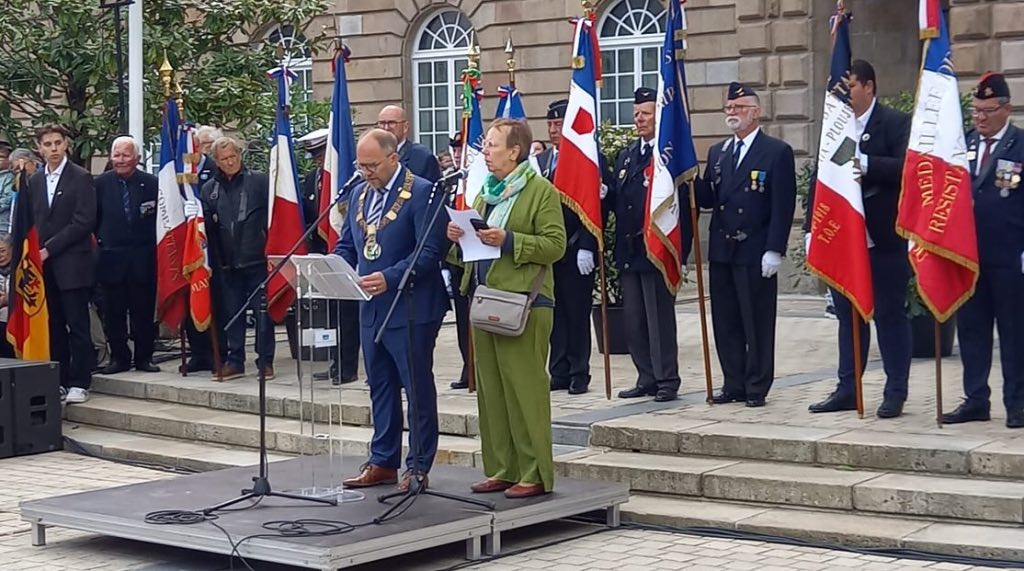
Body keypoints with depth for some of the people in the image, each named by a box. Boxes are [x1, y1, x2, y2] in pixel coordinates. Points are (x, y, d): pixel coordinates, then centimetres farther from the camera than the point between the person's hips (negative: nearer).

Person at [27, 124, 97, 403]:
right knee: (54, 326, 8)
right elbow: (32, 221, 17)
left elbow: (84, 222, -11)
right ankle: (59, 381, 13)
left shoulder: (81, 178, -4)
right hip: (45, 265, 5)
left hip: (72, 264, -5)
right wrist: (34, 251, 0)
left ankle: (79, 383, 1)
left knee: (77, 325, -3)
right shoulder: (34, 181, 14)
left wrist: (49, 249, -12)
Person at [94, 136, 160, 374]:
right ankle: (119, 357, 14)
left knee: (144, 312, 4)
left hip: (143, 260, -1)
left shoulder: (151, 183, -1)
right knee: (113, 313, 4)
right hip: (111, 258, 1)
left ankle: (144, 357, 14)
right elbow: (93, 220, 8)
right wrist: (98, 241, 1)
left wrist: (153, 246, -4)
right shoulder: (101, 184, 3)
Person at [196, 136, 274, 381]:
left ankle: (265, 361, 8)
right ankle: (235, 360, 17)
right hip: (227, 262, 4)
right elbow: (206, 226, 12)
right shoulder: (209, 189, 10)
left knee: (263, 311, 1)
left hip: (257, 259, -4)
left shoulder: (259, 181, -1)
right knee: (231, 313, 9)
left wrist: (272, 249, -10)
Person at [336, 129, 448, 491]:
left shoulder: (421, 193, -11)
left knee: (417, 388, 2)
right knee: (380, 387, 14)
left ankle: (418, 466, 9)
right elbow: (346, 246, 19)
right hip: (371, 309, 8)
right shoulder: (359, 194, 13)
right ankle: (383, 462, 23)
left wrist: (390, 278, -28)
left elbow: (429, 251, -17)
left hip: (410, 309, -8)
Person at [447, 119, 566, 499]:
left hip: (523, 302, -8)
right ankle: (501, 469, 18)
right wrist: (460, 236, 5)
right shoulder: (486, 192, 18)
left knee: (525, 389, -6)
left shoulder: (541, 191, -6)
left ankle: (534, 474, 1)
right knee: (491, 389, 10)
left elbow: (555, 245, -13)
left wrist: (509, 240, -20)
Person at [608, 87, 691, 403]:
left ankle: (667, 381, 6)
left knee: (660, 317, -3)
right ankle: (646, 378, 19)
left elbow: (686, 204, -12)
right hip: (628, 251, 8)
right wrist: (604, 194, -4)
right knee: (634, 318, 11)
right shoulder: (625, 155, 16)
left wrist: (680, 249, -18)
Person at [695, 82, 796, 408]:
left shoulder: (777, 152, -4)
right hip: (721, 252, 6)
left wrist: (774, 250, -15)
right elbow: (707, 199, 11)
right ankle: (734, 385, 17)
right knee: (726, 323, 9)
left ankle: (757, 388, 8)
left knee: (758, 324, 0)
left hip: (756, 255, -6)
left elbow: (783, 206, -9)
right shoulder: (717, 152, 15)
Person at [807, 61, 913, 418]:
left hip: (883, 239, -5)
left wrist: (864, 163, -27)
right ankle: (847, 389, 19)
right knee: (848, 315, 12)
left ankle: (895, 392, 8)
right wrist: (812, 228, 3)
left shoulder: (895, 123, -5)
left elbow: (905, 168, -18)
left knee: (890, 315, 1)